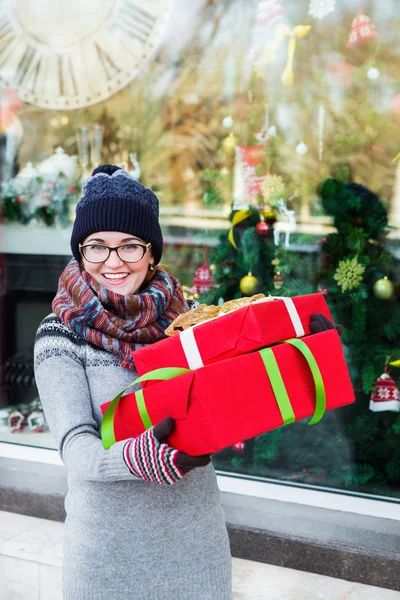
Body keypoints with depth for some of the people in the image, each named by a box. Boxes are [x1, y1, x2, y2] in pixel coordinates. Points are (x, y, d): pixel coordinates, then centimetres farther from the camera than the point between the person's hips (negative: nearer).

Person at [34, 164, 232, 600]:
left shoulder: (180, 321, 0)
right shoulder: (61, 337, -9)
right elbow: (76, 450, -16)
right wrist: (140, 457, -36)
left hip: (197, 536, 3)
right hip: (111, 546, -3)